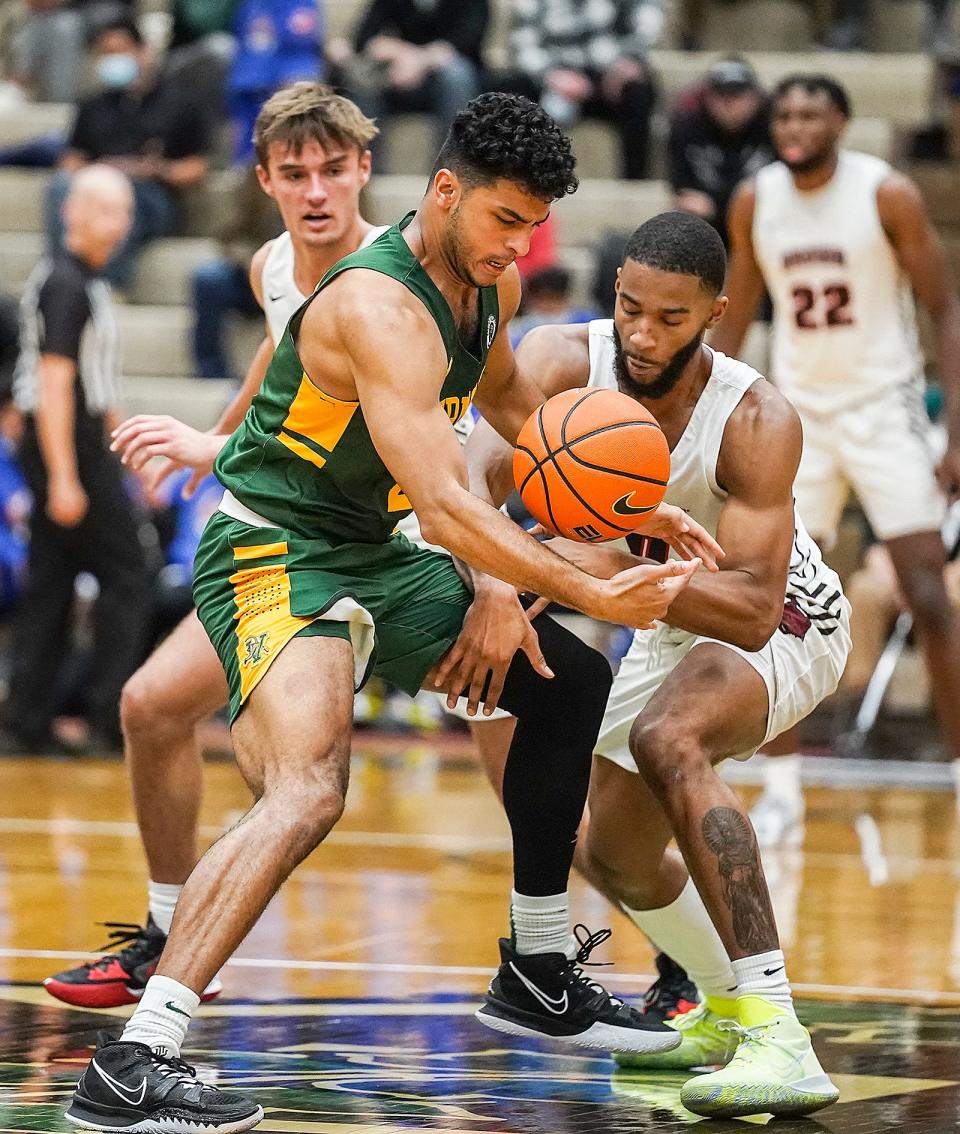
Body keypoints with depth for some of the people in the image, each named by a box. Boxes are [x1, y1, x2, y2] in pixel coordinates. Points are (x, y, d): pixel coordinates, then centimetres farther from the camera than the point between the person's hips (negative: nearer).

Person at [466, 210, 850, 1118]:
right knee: (614, 857, 16)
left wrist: (611, 571, -52)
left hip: (780, 626, -6)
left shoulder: (756, 422, -33)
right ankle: (727, 1013, 47)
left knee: (665, 738, -36)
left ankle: (778, 1039, -43)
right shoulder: (566, 360, -24)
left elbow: (752, 609, -39)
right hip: (676, 628, 6)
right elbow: (472, 471, -39)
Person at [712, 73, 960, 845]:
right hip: (799, 412, 3)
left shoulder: (888, 195, -12)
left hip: (884, 407, -3)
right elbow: (735, 320, 9)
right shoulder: (754, 203, -2)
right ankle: (782, 788, 6)